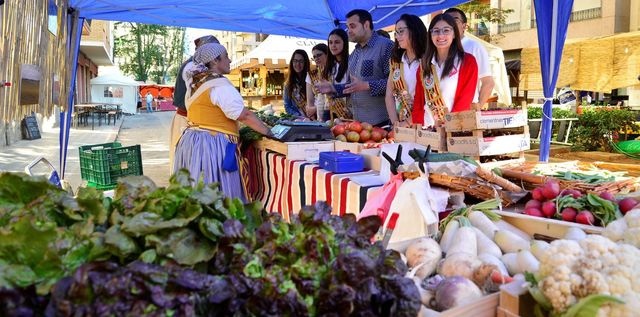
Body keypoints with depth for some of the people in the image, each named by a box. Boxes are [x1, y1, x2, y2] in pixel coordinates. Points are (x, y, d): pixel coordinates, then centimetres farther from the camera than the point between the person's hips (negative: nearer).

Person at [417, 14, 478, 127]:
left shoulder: (467, 61, 3)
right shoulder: (425, 63, 14)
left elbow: (465, 100, -3)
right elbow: (418, 100, 12)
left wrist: (447, 124, -13)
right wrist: (418, 125, -2)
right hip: (427, 127, 3)